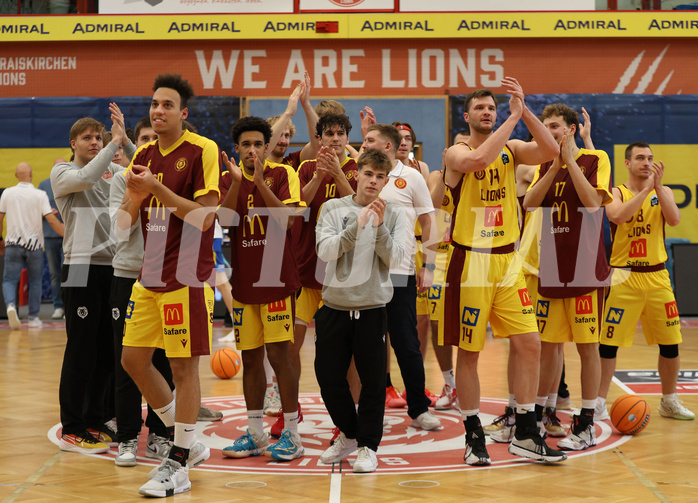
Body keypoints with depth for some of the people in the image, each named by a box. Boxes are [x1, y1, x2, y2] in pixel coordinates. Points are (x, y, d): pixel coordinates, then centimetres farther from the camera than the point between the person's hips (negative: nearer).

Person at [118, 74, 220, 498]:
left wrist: (158, 189, -20)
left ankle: (179, 465, 5)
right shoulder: (144, 156, 12)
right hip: (151, 275, 8)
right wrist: (134, 196, -8)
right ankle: (187, 443, 24)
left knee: (184, 365, -4)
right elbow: (126, 220, 12)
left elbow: (204, 217, -15)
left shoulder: (203, 152, -9)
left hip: (188, 277, -8)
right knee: (133, 359, 9)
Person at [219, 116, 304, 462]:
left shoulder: (283, 174, -2)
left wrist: (260, 182, -22)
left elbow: (286, 219, -15)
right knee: (250, 358, 8)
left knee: (278, 354, -7)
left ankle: (291, 434, 2)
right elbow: (225, 221, -6)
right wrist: (236, 181, -17)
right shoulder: (231, 178, 9)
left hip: (277, 279, -4)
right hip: (244, 281, 4)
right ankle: (255, 435, 17)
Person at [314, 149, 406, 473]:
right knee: (328, 375, 6)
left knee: (373, 380, 1)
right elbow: (325, 251, -11)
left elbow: (394, 258, -8)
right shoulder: (333, 209, 3)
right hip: (334, 305, 1)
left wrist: (380, 227, -22)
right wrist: (357, 226, -22)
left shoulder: (393, 215, 3)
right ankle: (349, 434, 27)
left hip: (372, 308, -1)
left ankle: (368, 446, 14)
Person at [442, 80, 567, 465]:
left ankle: (525, 435, 10)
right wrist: (513, 117, -25)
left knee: (530, 345, 0)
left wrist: (525, 110, -19)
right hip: (470, 262, -4)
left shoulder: (511, 149, 7)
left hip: (507, 261, 4)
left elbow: (551, 151, -12)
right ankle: (473, 437, 15)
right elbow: (479, 160, -29)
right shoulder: (457, 153, -5)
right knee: (468, 353, 2)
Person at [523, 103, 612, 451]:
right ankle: (539, 414, 21)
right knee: (549, 343, 10)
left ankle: (586, 425, 5)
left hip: (584, 268, -5)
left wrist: (569, 160, -14)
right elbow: (529, 204, -1)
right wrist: (554, 167, -9)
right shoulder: (546, 165, 13)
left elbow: (592, 202, -17)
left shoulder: (595, 160, -2)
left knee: (587, 345, -1)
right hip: (550, 267, 5)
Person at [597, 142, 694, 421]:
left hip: (657, 277, 3)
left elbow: (674, 219, -11)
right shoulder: (616, 193, 0)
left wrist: (658, 186, -17)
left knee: (670, 343, 7)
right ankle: (599, 401, 5)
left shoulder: (663, 192, 8)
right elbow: (618, 216, -22)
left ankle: (669, 402, 22)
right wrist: (646, 188, -20)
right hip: (624, 277, -3)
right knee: (609, 342, -5)